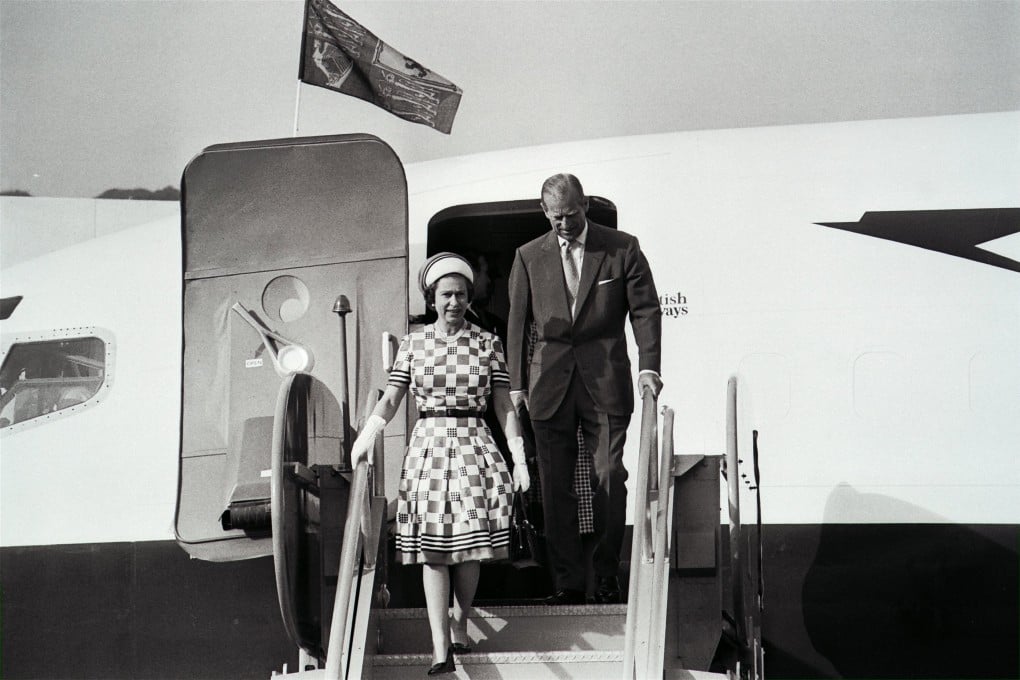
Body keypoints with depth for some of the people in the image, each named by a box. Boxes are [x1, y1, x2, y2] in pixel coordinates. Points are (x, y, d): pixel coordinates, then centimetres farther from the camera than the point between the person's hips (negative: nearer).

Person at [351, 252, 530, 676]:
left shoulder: (487, 344, 5)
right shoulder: (413, 344, 5)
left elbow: (504, 407, 5)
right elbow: (390, 399, 0)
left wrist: (519, 459, 0)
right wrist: (366, 437, -17)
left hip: (474, 447, 0)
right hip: (428, 446, 0)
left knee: (469, 545, 4)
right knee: (433, 549, -4)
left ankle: (459, 626, 26)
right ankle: (440, 649, -5)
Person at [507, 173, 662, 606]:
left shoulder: (622, 249, 3)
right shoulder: (529, 257, 8)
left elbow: (645, 309, 3)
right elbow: (517, 323, 10)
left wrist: (648, 366, -9)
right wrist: (517, 383, 4)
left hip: (606, 381, -2)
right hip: (549, 384, 2)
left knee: (610, 479, -3)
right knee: (555, 486, 2)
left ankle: (607, 577, 8)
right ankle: (568, 581, 8)